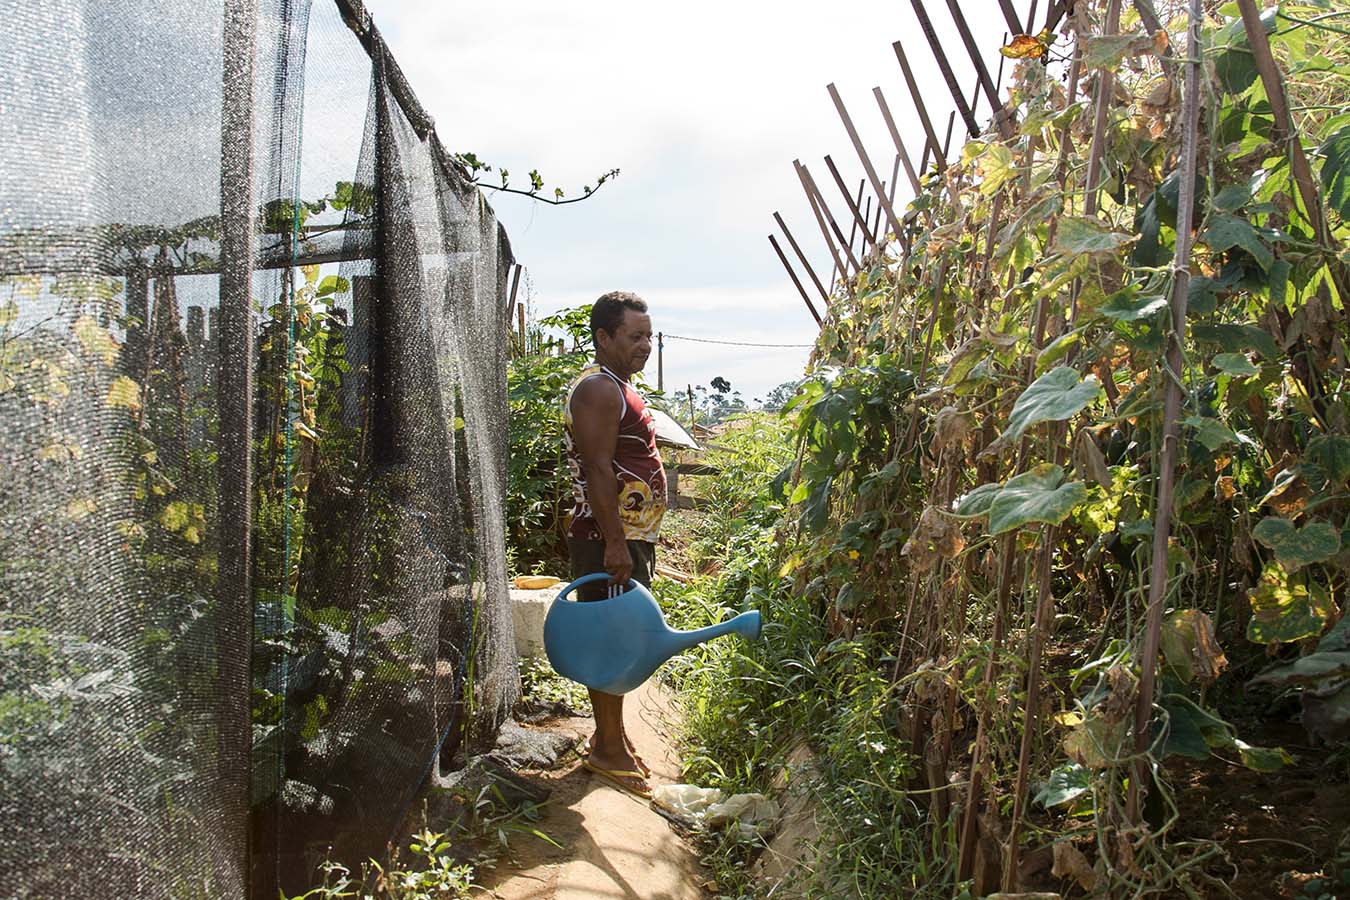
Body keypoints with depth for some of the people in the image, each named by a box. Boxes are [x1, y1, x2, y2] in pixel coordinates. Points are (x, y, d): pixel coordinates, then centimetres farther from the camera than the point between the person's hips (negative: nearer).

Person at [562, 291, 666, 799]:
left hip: (629, 536, 10)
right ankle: (608, 751, 7)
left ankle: (612, 736, 27)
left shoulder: (618, 388, 18)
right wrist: (615, 543, -25)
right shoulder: (598, 389, -15)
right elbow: (598, 471, -22)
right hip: (609, 540, -10)